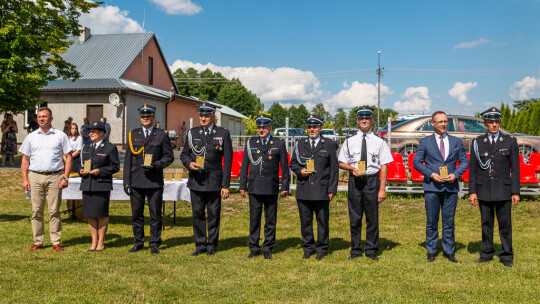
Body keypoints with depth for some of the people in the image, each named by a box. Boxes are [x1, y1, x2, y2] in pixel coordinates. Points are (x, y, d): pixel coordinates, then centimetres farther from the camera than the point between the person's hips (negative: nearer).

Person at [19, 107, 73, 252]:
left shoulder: (60, 136, 6)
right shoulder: (31, 137, 13)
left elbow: (68, 157, 4)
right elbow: (25, 159, 14)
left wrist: (65, 177, -5)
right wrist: (25, 179, 4)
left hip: (55, 176, -2)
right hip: (35, 176, 2)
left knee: (54, 211, -1)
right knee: (36, 211, 4)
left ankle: (56, 242, 5)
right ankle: (38, 242, 11)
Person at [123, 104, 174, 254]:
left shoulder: (161, 135, 4)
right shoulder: (133, 134, 10)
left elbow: (169, 157, 4)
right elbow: (128, 159, 9)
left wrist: (156, 165, -14)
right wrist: (126, 181, 3)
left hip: (154, 181, -2)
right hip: (136, 181, 2)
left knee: (155, 214, 2)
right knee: (136, 214, 9)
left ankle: (154, 243, 14)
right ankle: (138, 243, 22)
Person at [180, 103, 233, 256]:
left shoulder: (223, 134, 1)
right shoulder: (192, 133, 9)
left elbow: (227, 161, -1)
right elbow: (184, 154, 15)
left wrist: (226, 185, -6)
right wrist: (189, 163, -9)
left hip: (214, 182, -2)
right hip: (196, 181, 2)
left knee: (214, 215, 5)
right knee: (197, 214, 8)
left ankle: (212, 246, 18)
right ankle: (200, 245, 20)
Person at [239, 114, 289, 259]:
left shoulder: (279, 143, 3)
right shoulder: (250, 143, 8)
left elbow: (284, 166, 4)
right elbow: (244, 165, 10)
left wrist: (285, 187, 1)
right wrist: (243, 185, 6)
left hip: (271, 188, -1)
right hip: (254, 187, 1)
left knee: (270, 220, 6)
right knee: (254, 219, 5)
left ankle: (268, 249, 17)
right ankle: (254, 248, 16)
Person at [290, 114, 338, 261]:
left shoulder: (329, 144, 6)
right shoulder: (300, 144, 13)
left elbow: (334, 169, 3)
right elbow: (293, 163, 17)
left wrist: (332, 189, -3)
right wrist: (300, 171, -6)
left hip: (321, 190, -2)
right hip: (303, 190, 3)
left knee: (322, 221, 3)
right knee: (305, 221, 8)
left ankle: (322, 249, 16)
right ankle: (308, 248, 20)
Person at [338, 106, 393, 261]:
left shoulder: (379, 141, 3)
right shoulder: (349, 141, 7)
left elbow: (384, 166, 0)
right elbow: (341, 163, 11)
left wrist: (382, 189, -5)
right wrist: (352, 168, -10)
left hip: (372, 180, -1)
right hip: (355, 180, 1)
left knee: (372, 217, 3)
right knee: (355, 217, 6)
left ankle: (371, 250, 16)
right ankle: (355, 250, 18)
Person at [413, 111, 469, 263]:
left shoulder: (456, 142, 11)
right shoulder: (425, 142, 5)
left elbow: (464, 161, 11)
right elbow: (416, 162, 2)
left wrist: (456, 174, -7)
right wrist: (431, 174, -11)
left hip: (451, 187, 2)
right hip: (432, 187, -1)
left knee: (449, 221, 7)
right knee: (432, 222, 4)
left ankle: (449, 251, 17)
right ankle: (431, 251, 15)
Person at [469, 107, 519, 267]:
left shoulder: (510, 141, 3)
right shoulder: (477, 142, 5)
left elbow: (515, 168, 2)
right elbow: (473, 169, 5)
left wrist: (515, 192, -3)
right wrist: (472, 191, 0)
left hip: (503, 191, -1)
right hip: (483, 190, 1)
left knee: (505, 224, 3)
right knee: (486, 223, 9)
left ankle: (506, 256, 14)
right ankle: (487, 253, 21)